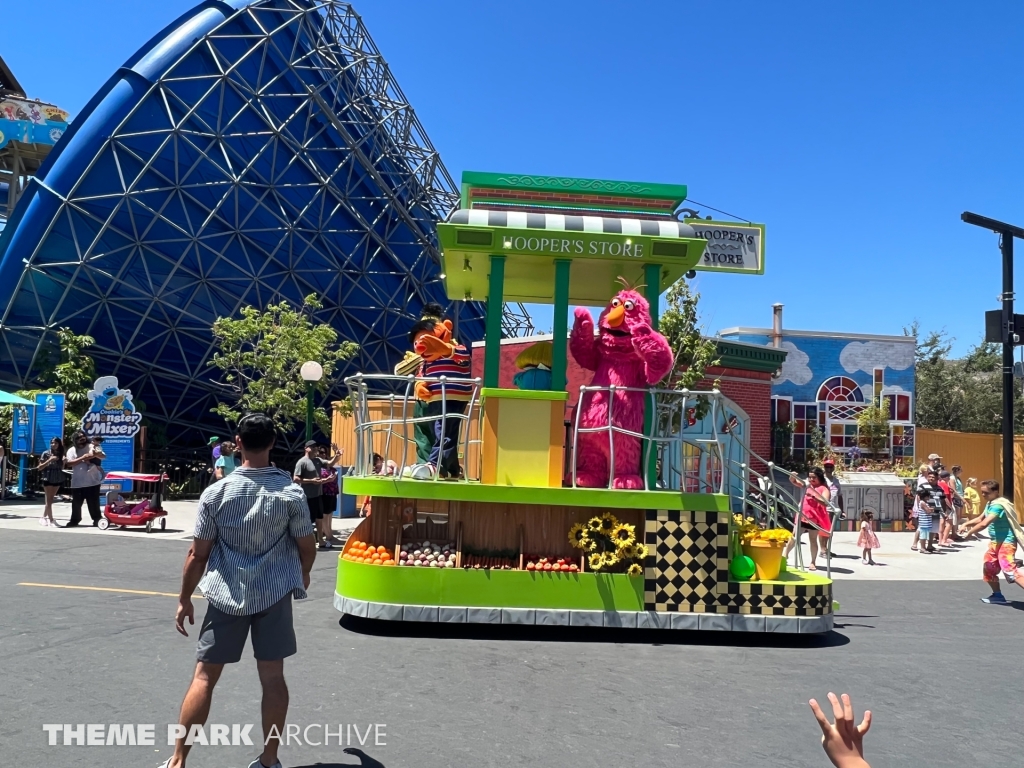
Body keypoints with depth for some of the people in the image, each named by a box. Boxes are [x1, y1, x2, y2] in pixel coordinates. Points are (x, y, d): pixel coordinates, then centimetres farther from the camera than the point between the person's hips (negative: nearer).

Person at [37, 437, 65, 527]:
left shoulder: (60, 454, 6)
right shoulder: (46, 453, -5)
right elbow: (39, 468, -6)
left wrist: (64, 461, -6)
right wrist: (49, 460, -17)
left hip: (58, 479, 4)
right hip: (47, 479, -4)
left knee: (50, 500, 10)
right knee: (49, 500, -4)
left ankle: (44, 517, 21)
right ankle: (51, 520, -3)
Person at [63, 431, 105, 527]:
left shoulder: (92, 447, 5)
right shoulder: (71, 450, 5)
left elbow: (103, 456, -5)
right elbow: (69, 463, -8)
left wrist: (96, 453, -26)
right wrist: (82, 458, -17)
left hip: (92, 481, -1)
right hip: (77, 482, 2)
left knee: (93, 503, 2)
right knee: (76, 503, 8)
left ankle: (97, 520, 11)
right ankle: (74, 520, 20)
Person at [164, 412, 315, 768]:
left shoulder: (216, 493, -9)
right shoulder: (291, 493, -9)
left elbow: (198, 555, -5)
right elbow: (307, 548, 0)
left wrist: (184, 599, 8)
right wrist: (303, 574, 21)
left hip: (227, 594, 0)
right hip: (275, 594, 0)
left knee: (205, 676, 10)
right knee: (272, 676, 9)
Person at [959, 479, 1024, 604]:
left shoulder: (998, 505, -22)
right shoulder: (990, 504, 10)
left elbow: (984, 523, -31)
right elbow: (980, 519, 21)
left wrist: (969, 532, -19)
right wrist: (966, 524, 4)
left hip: (1006, 542, -10)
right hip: (995, 541, 10)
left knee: (1010, 571, -19)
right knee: (988, 568, 17)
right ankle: (997, 595, 30)